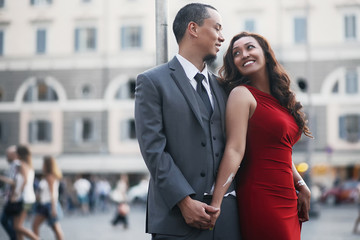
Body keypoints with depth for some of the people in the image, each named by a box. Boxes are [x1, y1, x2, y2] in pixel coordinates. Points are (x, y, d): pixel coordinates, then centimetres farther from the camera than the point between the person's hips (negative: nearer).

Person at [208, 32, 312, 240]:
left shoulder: (280, 98, 14)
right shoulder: (242, 94, -8)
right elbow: (235, 150, -17)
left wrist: (302, 187, 16)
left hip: (287, 200, 7)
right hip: (261, 198, -7)